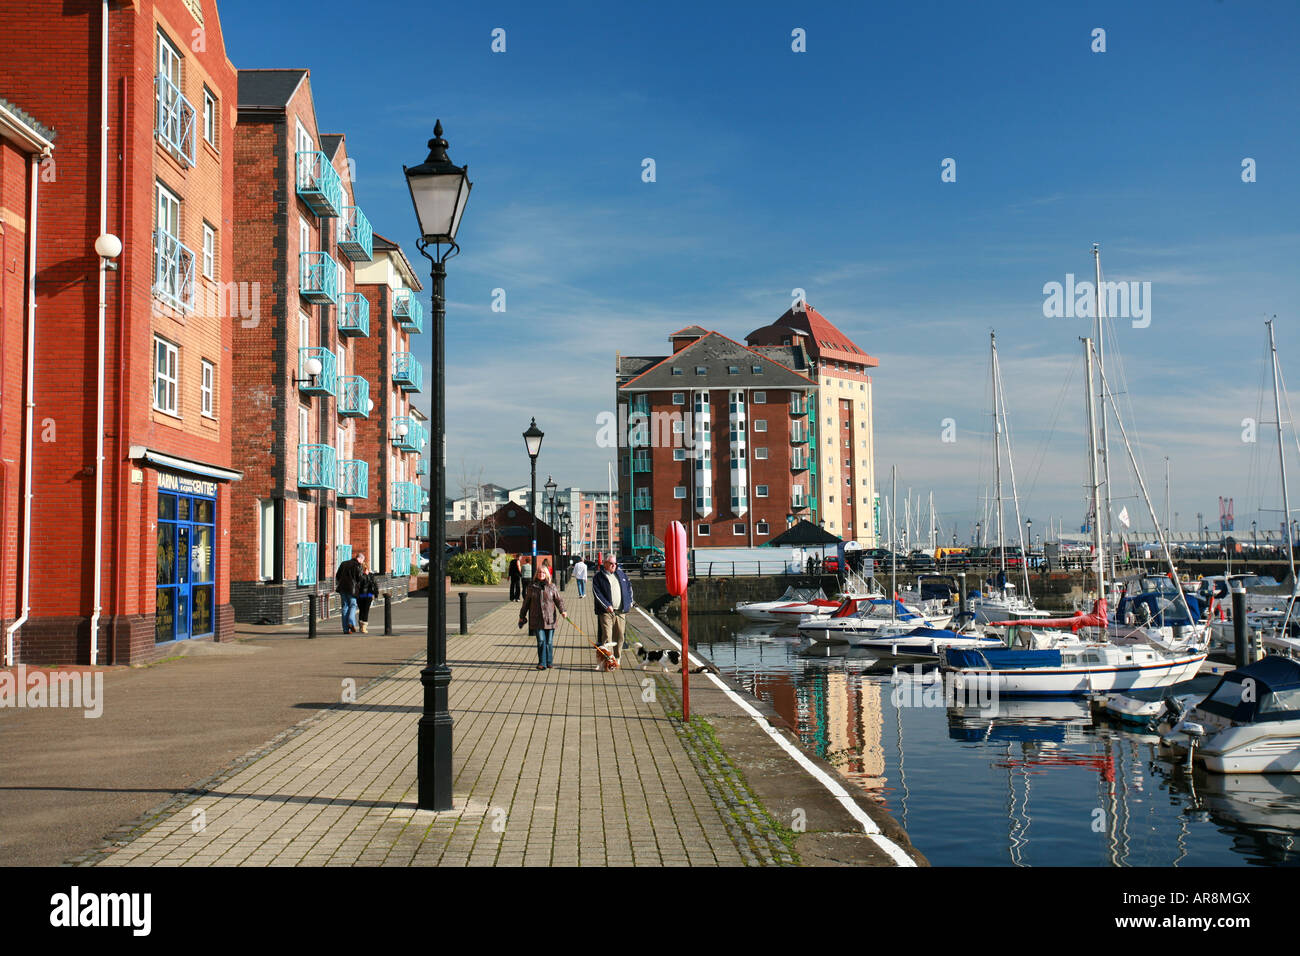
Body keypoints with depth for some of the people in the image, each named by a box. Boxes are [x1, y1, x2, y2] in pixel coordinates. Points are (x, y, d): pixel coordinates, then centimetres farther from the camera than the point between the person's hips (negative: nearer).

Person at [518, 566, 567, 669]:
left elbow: (559, 600, 6)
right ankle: (542, 663, -3)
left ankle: (549, 662, 18)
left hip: (549, 619, 0)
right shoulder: (531, 587, 5)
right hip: (537, 620, 0)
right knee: (541, 641, -8)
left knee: (549, 642, 5)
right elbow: (526, 602, 13)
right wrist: (522, 616, 17)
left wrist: (562, 611, -11)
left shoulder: (552, 587, 4)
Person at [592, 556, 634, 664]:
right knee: (607, 635, -10)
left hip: (621, 611, 5)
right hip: (606, 612, -4)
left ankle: (617, 658, 17)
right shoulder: (599, 577, 1)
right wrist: (607, 606, -15)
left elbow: (629, 587, 26)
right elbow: (597, 594, -7)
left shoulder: (621, 574, 16)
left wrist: (630, 602, 16)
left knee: (620, 636, 6)